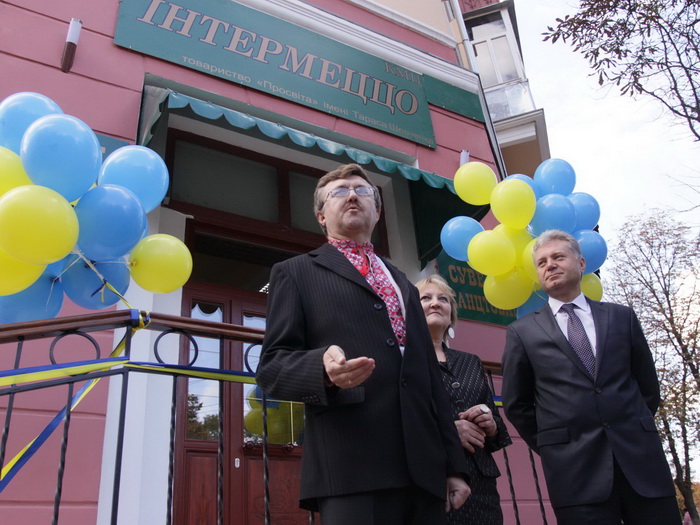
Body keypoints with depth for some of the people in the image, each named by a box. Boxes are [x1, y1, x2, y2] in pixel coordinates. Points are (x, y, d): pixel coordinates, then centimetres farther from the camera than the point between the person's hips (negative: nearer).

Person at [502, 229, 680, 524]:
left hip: (642, 458, 2)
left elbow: (647, 385, 16)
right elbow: (516, 403, 9)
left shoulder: (621, 317, 12)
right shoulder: (522, 331, 6)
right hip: (574, 467, -2)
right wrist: (551, 447, 7)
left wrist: (636, 433, 11)